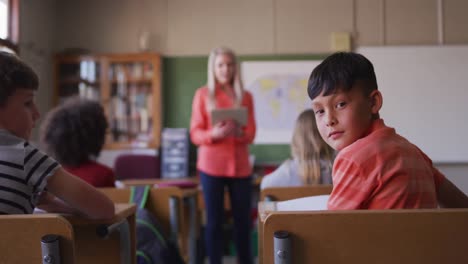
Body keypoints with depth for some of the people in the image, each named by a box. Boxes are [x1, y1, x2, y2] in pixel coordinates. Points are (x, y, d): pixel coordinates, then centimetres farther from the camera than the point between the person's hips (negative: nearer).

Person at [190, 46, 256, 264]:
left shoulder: (245, 96, 9)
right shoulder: (203, 94, 3)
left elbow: (251, 135, 4)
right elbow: (195, 134, -1)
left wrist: (237, 132, -19)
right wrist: (214, 133, -22)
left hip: (240, 166, 2)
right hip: (211, 166, -2)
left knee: (243, 220, 3)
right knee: (214, 219, 2)